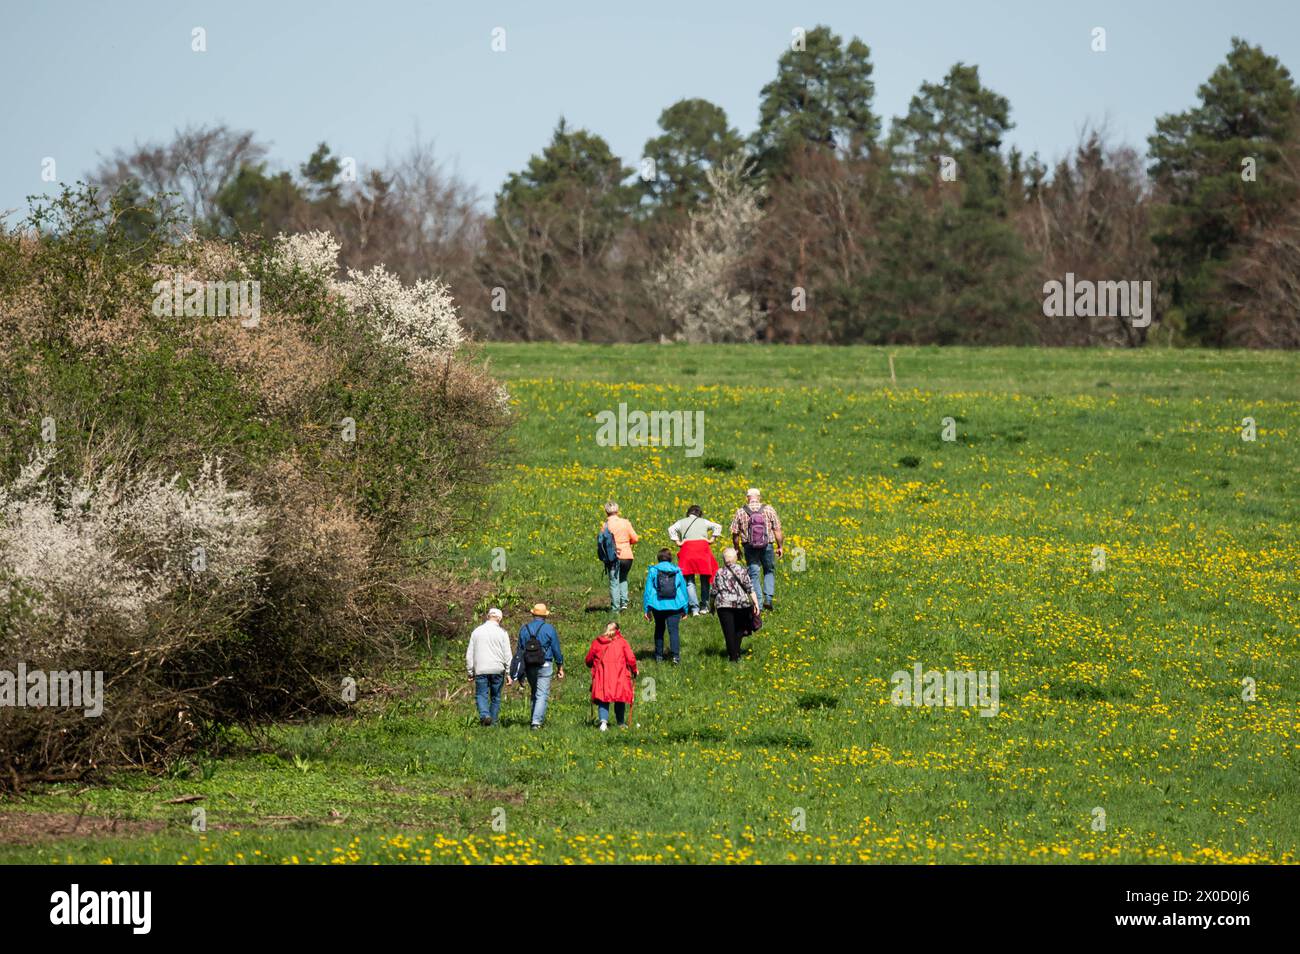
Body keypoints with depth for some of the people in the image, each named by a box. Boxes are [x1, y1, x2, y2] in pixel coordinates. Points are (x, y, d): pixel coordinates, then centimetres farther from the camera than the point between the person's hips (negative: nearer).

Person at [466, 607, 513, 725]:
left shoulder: (477, 632, 8)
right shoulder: (502, 633, 0)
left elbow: (469, 654, 9)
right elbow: (507, 655, -1)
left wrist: (470, 671, 14)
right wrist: (508, 673, 3)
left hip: (480, 670, 0)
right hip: (497, 670, 0)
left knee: (481, 695, 1)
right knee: (495, 697, 10)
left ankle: (484, 715, -23)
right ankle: (494, 721, 12)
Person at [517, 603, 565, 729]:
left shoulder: (524, 629, 6)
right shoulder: (549, 629, -4)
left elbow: (520, 650, 9)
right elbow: (556, 649, -1)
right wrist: (560, 667, 9)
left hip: (529, 666, 4)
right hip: (545, 666, -4)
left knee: (535, 694, 18)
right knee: (542, 695, -5)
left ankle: (536, 720, 17)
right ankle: (537, 721, -17)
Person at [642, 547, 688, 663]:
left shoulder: (653, 571, 0)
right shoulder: (677, 572, 4)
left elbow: (648, 590, 0)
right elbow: (683, 590, 8)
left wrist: (646, 609, 4)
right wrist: (684, 609, 16)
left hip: (658, 606, 0)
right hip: (674, 606, 0)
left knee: (659, 630, 16)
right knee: (673, 630, -3)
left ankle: (659, 655, 20)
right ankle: (676, 656, -18)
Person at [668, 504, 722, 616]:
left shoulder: (682, 522, 16)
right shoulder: (703, 522, 17)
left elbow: (671, 529, 0)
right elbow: (717, 526, 6)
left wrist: (677, 542, 2)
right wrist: (712, 539, 7)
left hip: (687, 548, -1)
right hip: (703, 547, 1)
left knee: (689, 581, -1)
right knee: (705, 579, 12)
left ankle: (694, 608, -14)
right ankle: (704, 606, 11)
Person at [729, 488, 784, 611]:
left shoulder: (740, 512, 0)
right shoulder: (769, 510, -1)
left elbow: (735, 534, 2)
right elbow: (777, 530, -2)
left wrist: (737, 549, 16)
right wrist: (780, 547, 7)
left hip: (750, 547, 0)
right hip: (767, 545, 0)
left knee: (754, 574, 6)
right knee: (769, 572, 18)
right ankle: (768, 598, 2)